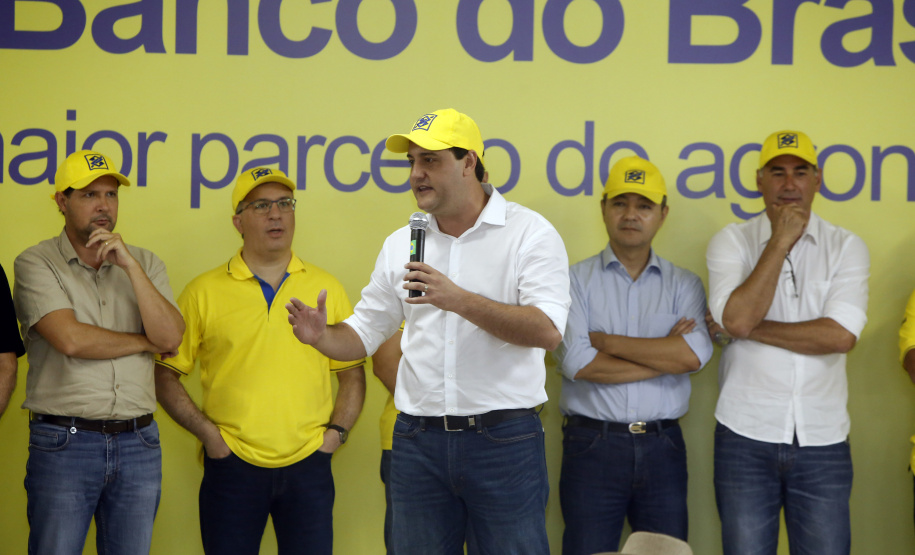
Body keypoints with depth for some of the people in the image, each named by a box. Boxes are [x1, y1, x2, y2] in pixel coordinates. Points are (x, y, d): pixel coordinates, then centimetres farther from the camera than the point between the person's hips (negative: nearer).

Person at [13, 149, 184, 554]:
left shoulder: (145, 263, 11)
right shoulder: (36, 263, -2)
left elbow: (171, 338, -3)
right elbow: (70, 339, -15)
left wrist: (130, 266, -11)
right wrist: (146, 341, -3)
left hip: (139, 443, 4)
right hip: (64, 443, -4)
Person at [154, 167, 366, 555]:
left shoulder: (326, 288, 8)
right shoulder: (203, 292, 3)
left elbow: (352, 374, 13)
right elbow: (164, 375, 4)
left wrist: (336, 432, 1)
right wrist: (207, 432, -5)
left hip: (308, 465, 2)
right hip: (232, 465, -1)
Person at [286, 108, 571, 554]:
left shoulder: (530, 233, -4)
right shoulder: (400, 245, 11)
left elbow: (548, 330, -16)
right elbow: (365, 333, 15)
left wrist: (459, 300, -24)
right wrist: (320, 336, -7)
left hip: (504, 438, -4)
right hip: (418, 439, 4)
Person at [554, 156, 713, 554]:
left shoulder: (684, 285, 9)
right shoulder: (576, 279, 3)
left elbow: (694, 355, -10)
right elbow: (578, 363, -12)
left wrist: (606, 341, -9)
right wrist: (665, 356, -7)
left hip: (662, 447, 2)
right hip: (593, 445, -2)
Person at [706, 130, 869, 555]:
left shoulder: (847, 247, 3)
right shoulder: (731, 241, 3)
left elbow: (841, 335, -12)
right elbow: (738, 318, -15)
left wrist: (749, 328, -11)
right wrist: (781, 241, -10)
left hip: (822, 440, 1)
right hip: (745, 437, 0)